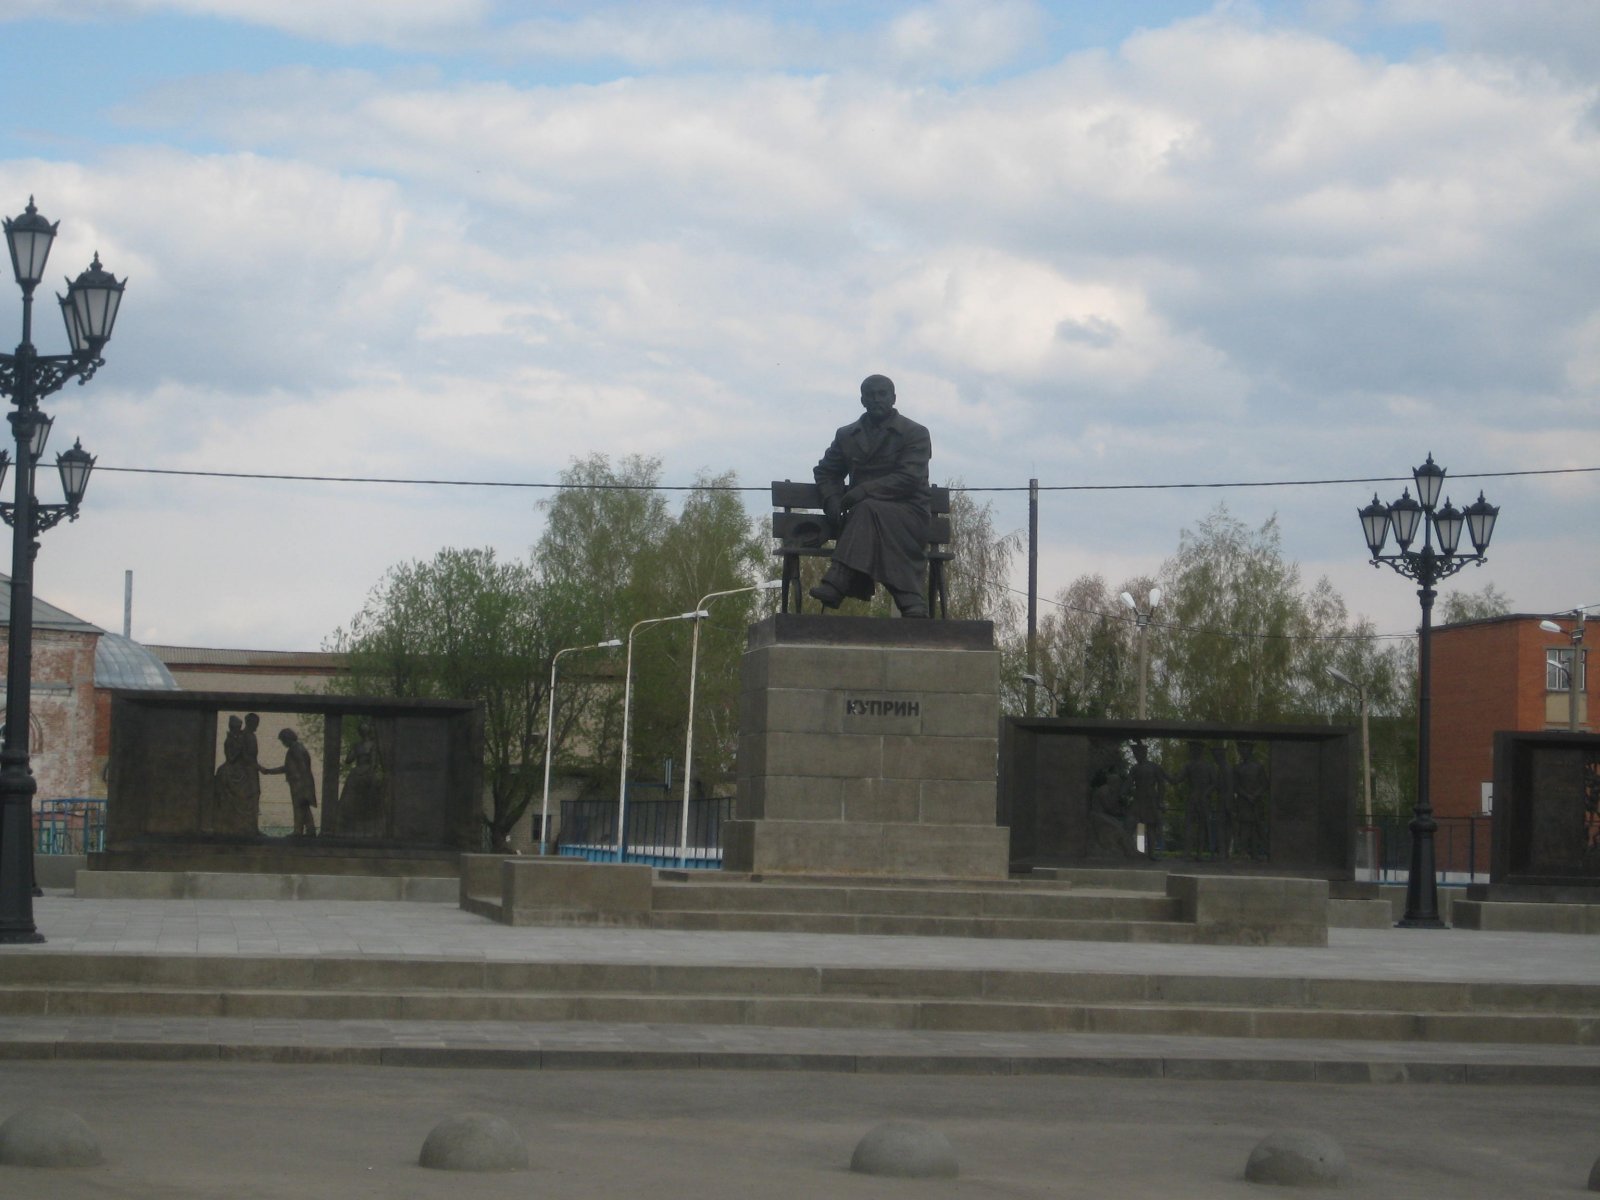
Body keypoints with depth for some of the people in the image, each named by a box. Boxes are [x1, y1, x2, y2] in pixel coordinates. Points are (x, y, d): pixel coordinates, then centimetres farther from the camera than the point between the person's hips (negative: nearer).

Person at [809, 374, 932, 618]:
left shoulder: (915, 434, 5)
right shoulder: (847, 435, 21)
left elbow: (909, 478, -8)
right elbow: (826, 471, 24)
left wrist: (866, 490, -21)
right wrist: (832, 500, 0)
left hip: (906, 513, -4)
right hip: (862, 511, 4)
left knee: (868, 509, -37)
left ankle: (836, 585, -49)